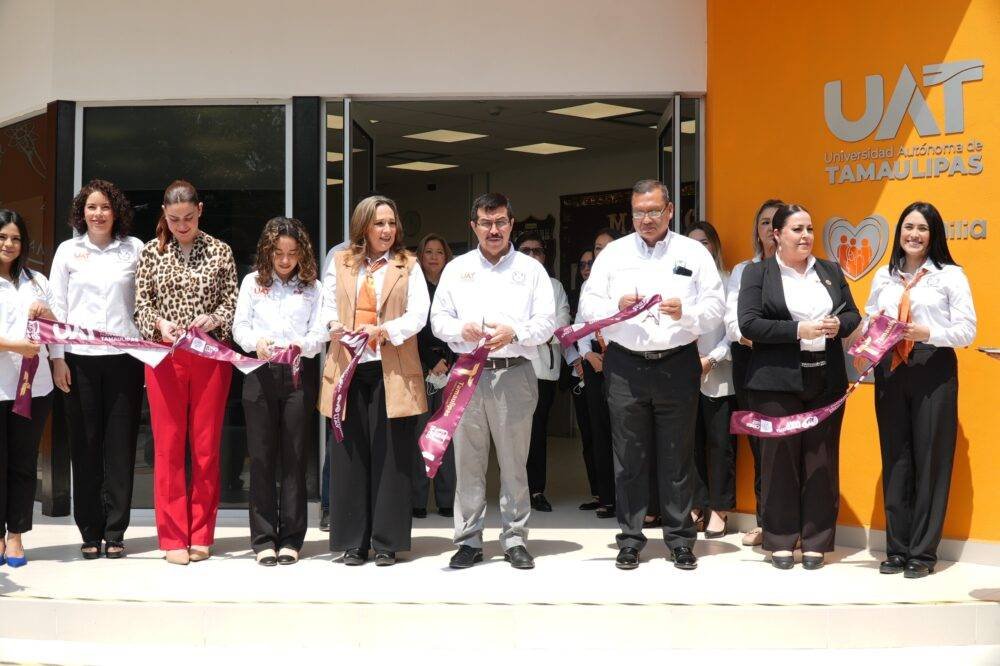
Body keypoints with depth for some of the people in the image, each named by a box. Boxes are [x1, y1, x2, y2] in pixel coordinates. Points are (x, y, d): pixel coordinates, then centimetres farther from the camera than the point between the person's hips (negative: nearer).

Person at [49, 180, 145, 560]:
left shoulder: (134, 249, 6)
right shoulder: (68, 250, 8)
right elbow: (57, 308, 7)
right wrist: (57, 358, 0)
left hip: (124, 358, 0)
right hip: (80, 358, 1)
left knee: (121, 446, 1)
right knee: (85, 446, 3)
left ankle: (115, 533, 9)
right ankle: (90, 533, 12)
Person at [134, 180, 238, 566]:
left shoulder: (220, 252, 5)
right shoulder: (151, 252, 6)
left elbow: (232, 302, 4)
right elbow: (141, 306, 5)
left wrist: (213, 319, -16)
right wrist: (159, 323, -15)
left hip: (211, 357, 0)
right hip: (165, 357, 0)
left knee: (207, 446, 4)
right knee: (168, 446, 0)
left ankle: (201, 534, 15)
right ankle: (174, 537, 8)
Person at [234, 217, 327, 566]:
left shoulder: (312, 287, 7)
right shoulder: (252, 282, 9)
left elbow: (320, 334, 1)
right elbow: (239, 327, 4)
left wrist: (298, 346, -19)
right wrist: (256, 341, -17)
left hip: (298, 375, 0)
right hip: (260, 374, 0)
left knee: (294, 458, 3)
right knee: (261, 458, 2)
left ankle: (291, 538, 10)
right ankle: (263, 539, 8)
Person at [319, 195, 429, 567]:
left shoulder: (408, 266, 8)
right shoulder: (340, 263, 14)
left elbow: (418, 314, -2)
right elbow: (326, 305, 10)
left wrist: (384, 331, -18)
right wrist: (335, 325, -12)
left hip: (392, 372, -1)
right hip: (347, 369, 2)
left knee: (391, 458, 0)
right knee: (350, 456, 4)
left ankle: (386, 543, 9)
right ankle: (353, 543, 13)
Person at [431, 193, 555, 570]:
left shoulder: (531, 269, 9)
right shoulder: (457, 268, 14)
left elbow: (546, 322, 2)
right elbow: (438, 319, 11)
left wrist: (513, 333, -15)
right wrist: (462, 329, -9)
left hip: (514, 373, -1)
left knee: (514, 462, 2)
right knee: (468, 462, 3)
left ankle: (515, 539, 11)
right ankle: (469, 540, 12)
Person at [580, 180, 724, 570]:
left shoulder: (693, 253, 6)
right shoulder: (613, 254, 9)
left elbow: (716, 308, 1)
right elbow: (588, 305, 5)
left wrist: (685, 313, -18)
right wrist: (617, 307, -14)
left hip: (677, 366, -1)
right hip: (625, 367, 1)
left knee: (678, 459, 5)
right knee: (629, 460, 5)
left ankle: (680, 541, 16)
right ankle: (630, 541, 15)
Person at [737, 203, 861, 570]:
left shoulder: (831, 271, 14)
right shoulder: (757, 272, 1)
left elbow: (853, 314, 16)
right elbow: (748, 323, -10)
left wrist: (838, 325, -7)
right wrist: (798, 330, -18)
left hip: (827, 381, 4)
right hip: (777, 381, -3)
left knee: (821, 462, 5)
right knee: (780, 461, 2)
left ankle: (815, 541, 15)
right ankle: (780, 541, 12)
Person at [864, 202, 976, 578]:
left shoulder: (950, 275, 0)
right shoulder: (884, 276, 14)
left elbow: (966, 331, -5)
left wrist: (927, 333, -20)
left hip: (933, 372, -4)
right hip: (890, 371, 4)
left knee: (929, 461, -1)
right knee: (894, 459, 6)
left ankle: (923, 552, 8)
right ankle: (897, 549, 14)